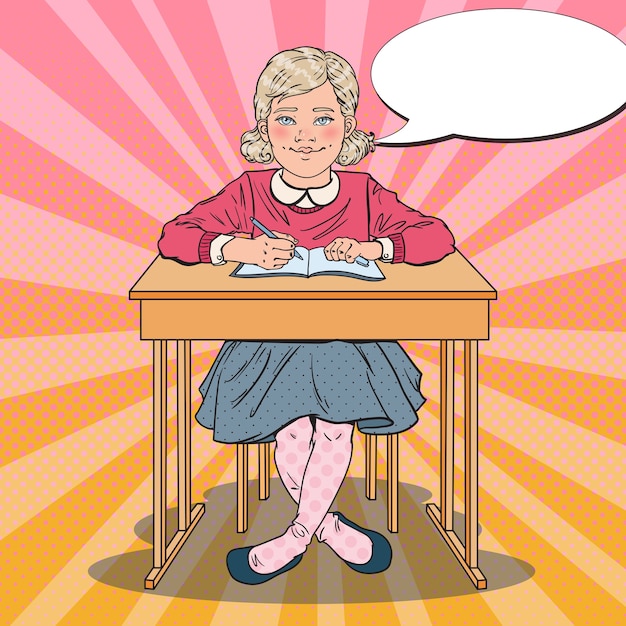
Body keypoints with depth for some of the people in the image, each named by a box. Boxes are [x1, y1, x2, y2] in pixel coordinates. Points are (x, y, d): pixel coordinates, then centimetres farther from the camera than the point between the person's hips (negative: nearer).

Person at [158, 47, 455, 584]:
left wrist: (372, 247, -22)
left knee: (335, 429, -16)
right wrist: (240, 247, -25)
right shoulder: (247, 193, -3)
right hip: (270, 340, 0)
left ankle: (298, 533, 15)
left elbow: (436, 236, -3)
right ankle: (327, 523, 20)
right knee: (291, 432, -14)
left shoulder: (365, 194, -1)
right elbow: (174, 237, -5)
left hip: (348, 339, 0)